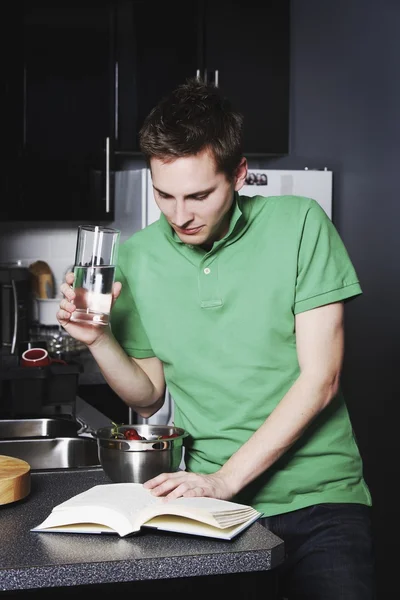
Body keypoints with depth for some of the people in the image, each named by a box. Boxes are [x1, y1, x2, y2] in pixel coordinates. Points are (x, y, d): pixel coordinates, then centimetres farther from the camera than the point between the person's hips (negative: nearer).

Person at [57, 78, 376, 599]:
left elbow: (319, 380, -11)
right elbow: (147, 399, 9)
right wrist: (99, 340, -10)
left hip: (318, 497, -2)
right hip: (214, 499, 2)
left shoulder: (299, 225, -8)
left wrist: (226, 478, -17)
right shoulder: (137, 257, 2)